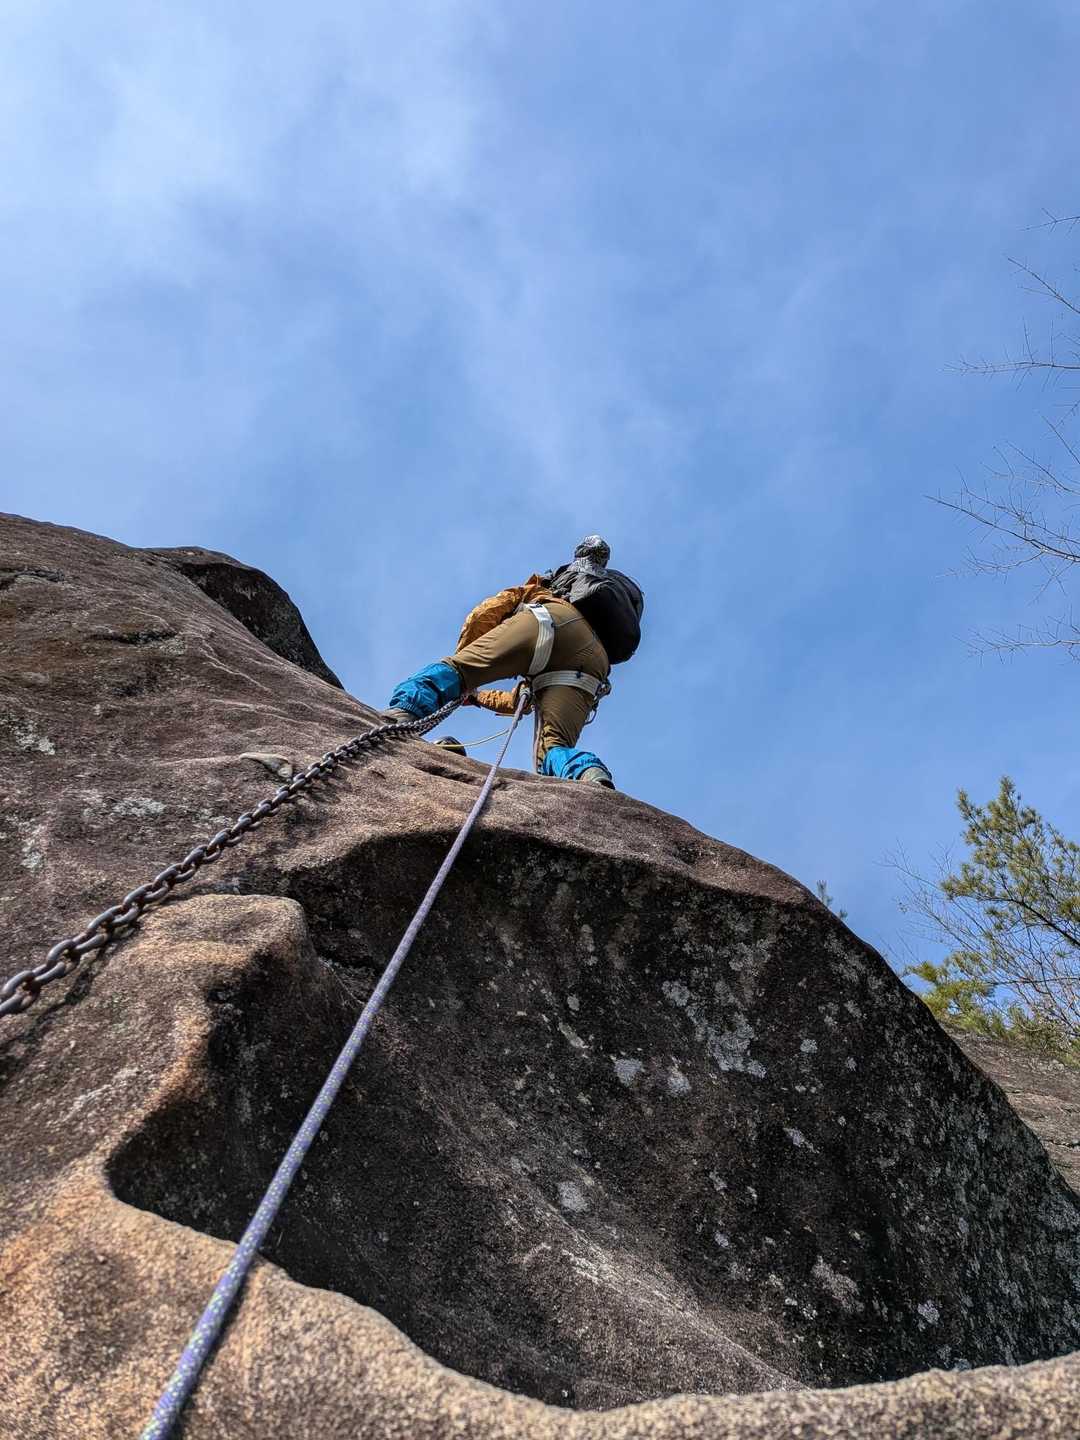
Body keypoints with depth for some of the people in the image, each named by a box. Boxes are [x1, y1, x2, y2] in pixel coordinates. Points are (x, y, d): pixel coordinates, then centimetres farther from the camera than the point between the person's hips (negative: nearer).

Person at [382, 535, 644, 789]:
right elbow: (525, 700, 51)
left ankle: (403, 714, -37)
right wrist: (477, 697, 59)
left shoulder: (545, 586, 42)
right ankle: (591, 774, -43)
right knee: (552, 749, -9)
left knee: (452, 670, -8)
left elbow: (487, 612, 22)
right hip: (595, 659, 4)